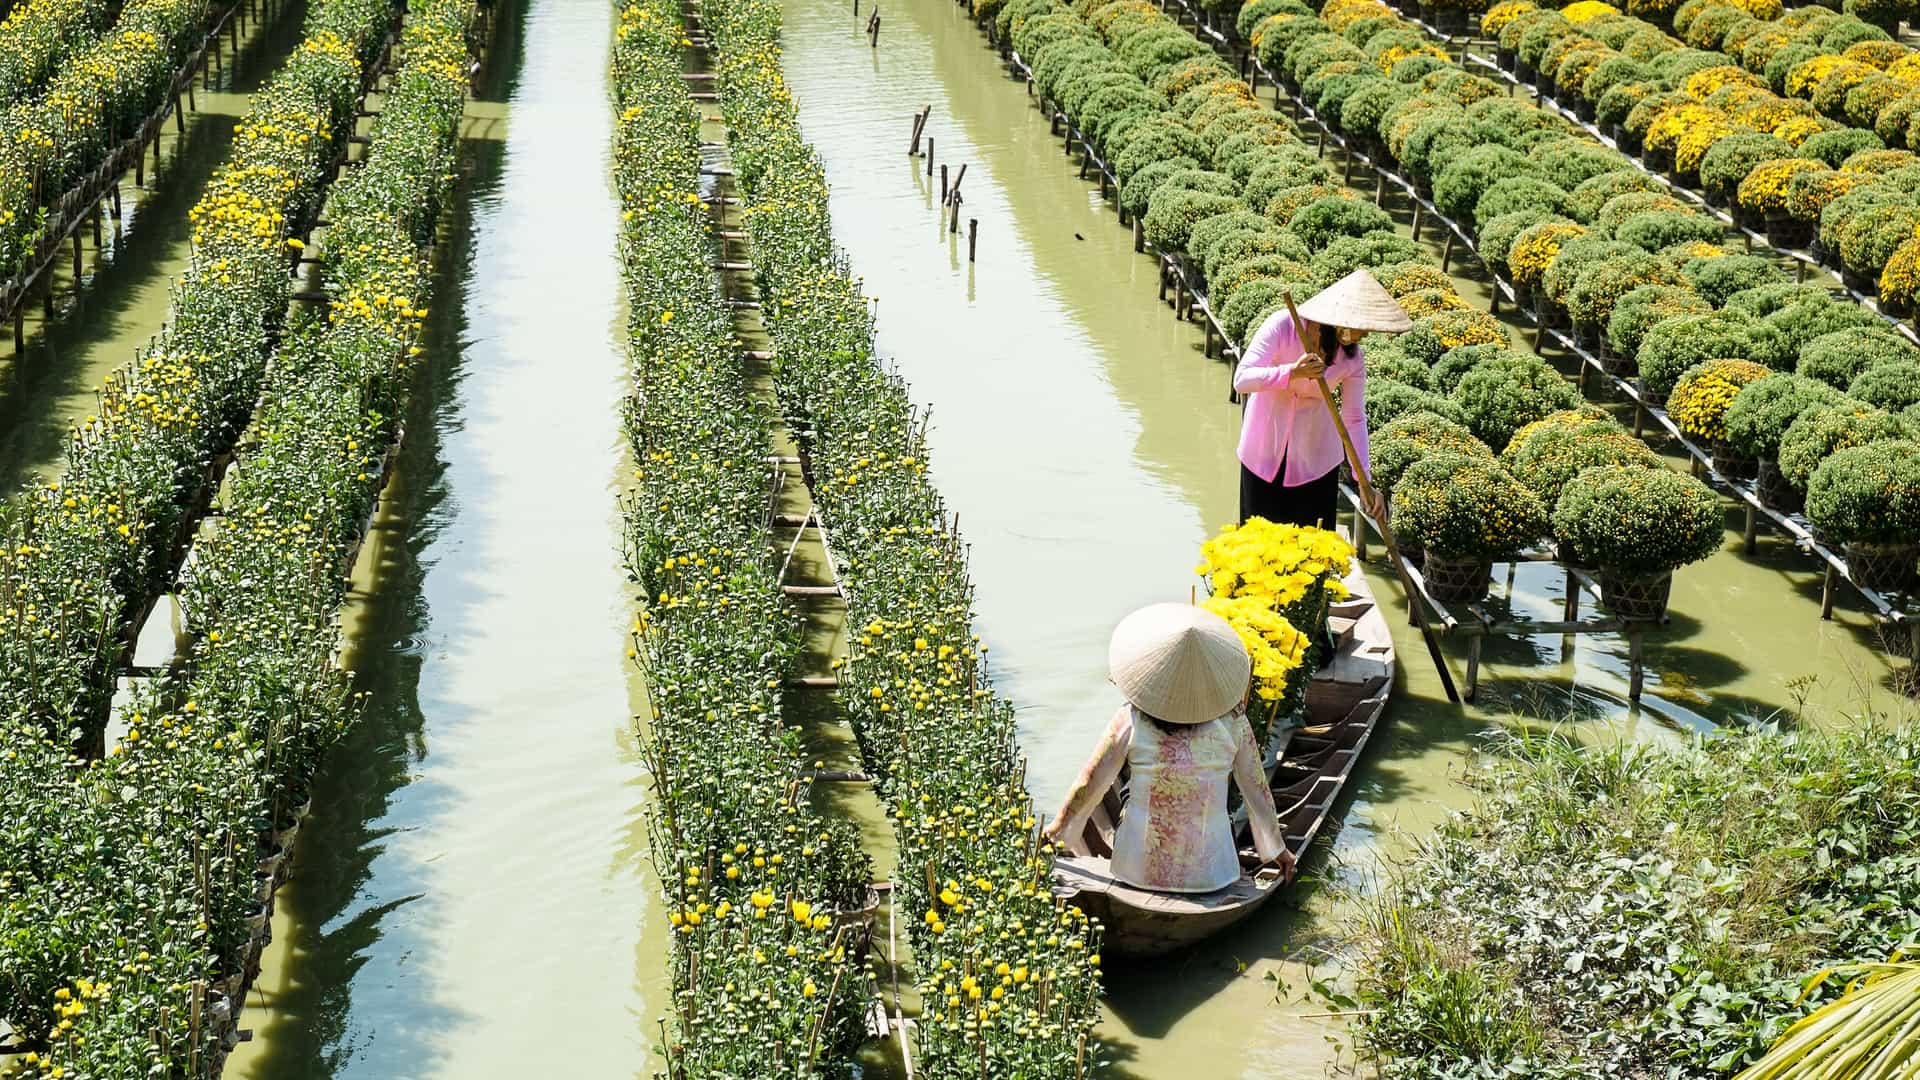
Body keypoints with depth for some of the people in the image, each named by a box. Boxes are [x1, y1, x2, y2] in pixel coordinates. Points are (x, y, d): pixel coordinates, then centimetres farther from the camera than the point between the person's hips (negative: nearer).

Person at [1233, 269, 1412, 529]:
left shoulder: (1352, 358, -12)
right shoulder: (1282, 326, -21)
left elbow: (1355, 419, -7)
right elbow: (1241, 380, -25)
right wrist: (1292, 373, -40)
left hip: (1314, 456, 2)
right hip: (1265, 451, -2)